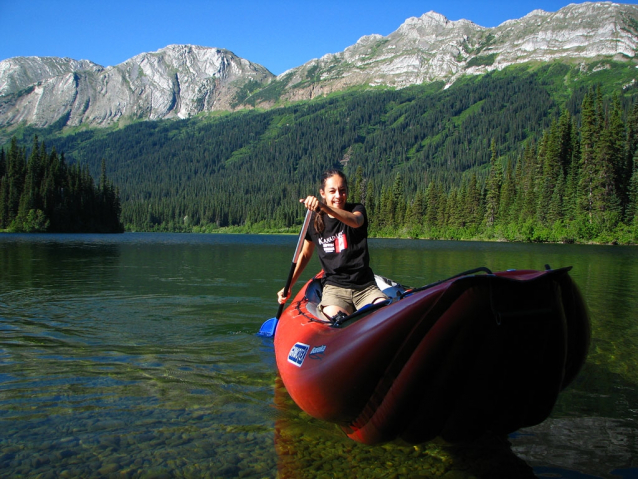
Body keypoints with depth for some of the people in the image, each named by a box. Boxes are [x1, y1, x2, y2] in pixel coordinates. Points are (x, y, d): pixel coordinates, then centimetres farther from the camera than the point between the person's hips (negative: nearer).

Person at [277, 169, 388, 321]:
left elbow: (355, 221, -27)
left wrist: (323, 206, -45)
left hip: (366, 287, 0)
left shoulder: (357, 209, 1)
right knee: (334, 320, -31)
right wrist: (289, 286, 10)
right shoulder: (316, 223, 6)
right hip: (335, 287, 0)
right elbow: (305, 254, 20)